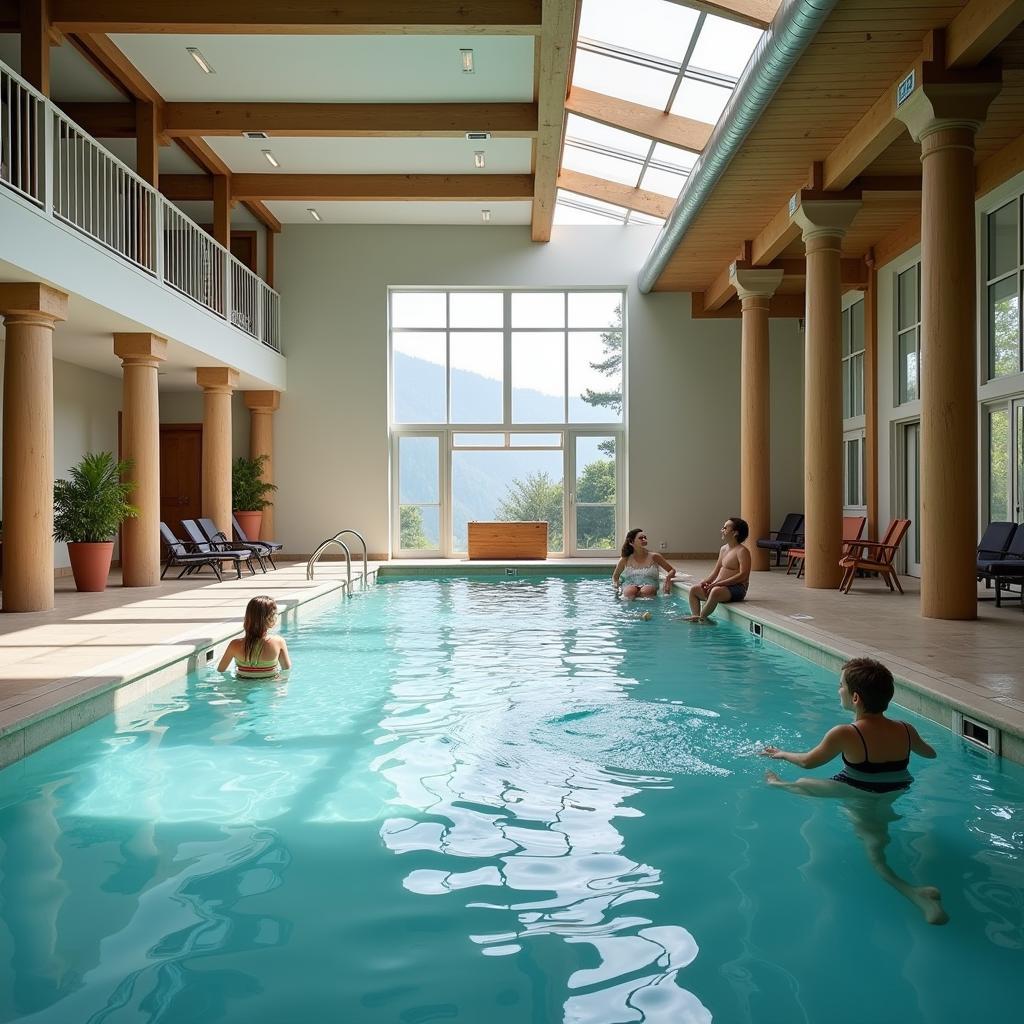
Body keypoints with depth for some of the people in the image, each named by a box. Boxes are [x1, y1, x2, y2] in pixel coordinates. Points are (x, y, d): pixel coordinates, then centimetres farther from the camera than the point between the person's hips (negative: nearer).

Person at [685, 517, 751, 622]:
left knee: (716, 591, -38)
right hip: (720, 586, 10)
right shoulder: (723, 549, 17)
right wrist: (706, 581, 0)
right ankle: (695, 616, -11)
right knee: (694, 589, 3)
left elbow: (743, 575, -20)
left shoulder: (742, 551, -11)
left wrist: (719, 583, -23)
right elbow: (716, 571, 21)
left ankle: (701, 617, -21)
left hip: (736, 589, -10)